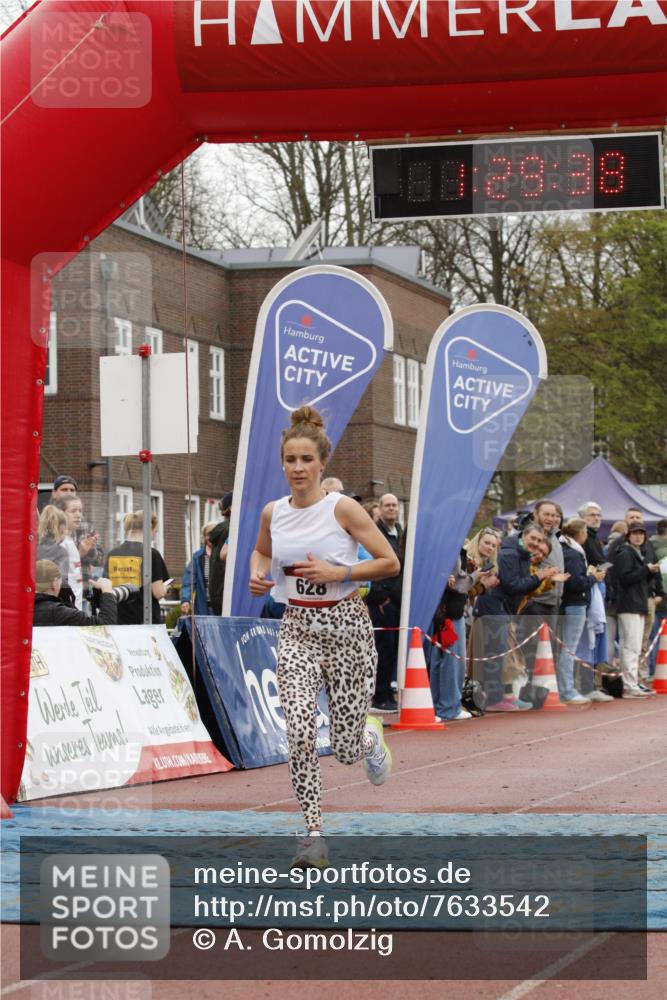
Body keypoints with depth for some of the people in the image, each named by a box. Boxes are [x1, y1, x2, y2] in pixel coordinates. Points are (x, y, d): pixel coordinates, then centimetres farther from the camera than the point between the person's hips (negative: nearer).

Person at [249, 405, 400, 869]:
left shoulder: (343, 508, -10)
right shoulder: (273, 512, 3)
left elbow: (390, 563, -8)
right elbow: (261, 552, 25)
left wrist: (335, 573, -18)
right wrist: (258, 575, 2)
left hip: (346, 626, -3)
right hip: (298, 628, 3)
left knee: (347, 750, 1)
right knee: (300, 735, -16)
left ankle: (371, 735, 39)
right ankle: (314, 835, -6)